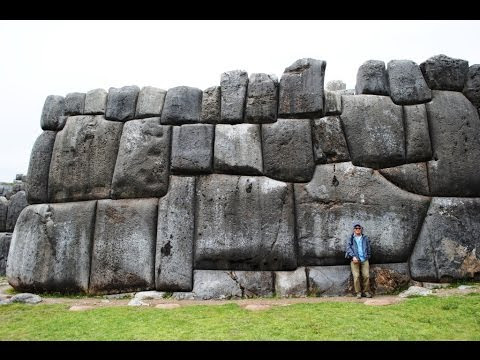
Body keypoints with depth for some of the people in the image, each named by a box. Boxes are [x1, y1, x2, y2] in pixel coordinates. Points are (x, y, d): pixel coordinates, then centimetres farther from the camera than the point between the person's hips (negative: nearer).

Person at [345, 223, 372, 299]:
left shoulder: (365, 238, 17)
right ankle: (358, 292, -3)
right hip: (355, 260, -2)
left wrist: (368, 256, 4)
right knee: (356, 276, -9)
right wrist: (353, 256, -13)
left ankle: (366, 291, 4)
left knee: (366, 276, -7)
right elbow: (349, 248, 1)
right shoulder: (350, 239, 11)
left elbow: (368, 248, 17)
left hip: (364, 259, 2)